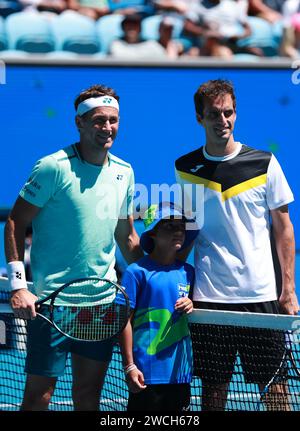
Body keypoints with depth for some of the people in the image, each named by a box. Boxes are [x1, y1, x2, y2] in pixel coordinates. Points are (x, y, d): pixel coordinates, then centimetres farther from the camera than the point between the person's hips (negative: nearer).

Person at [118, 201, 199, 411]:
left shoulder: (187, 272, 10)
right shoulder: (137, 272, -6)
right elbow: (125, 321, -7)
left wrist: (190, 306, -2)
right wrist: (129, 366, -10)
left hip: (181, 369, 5)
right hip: (148, 373, -5)